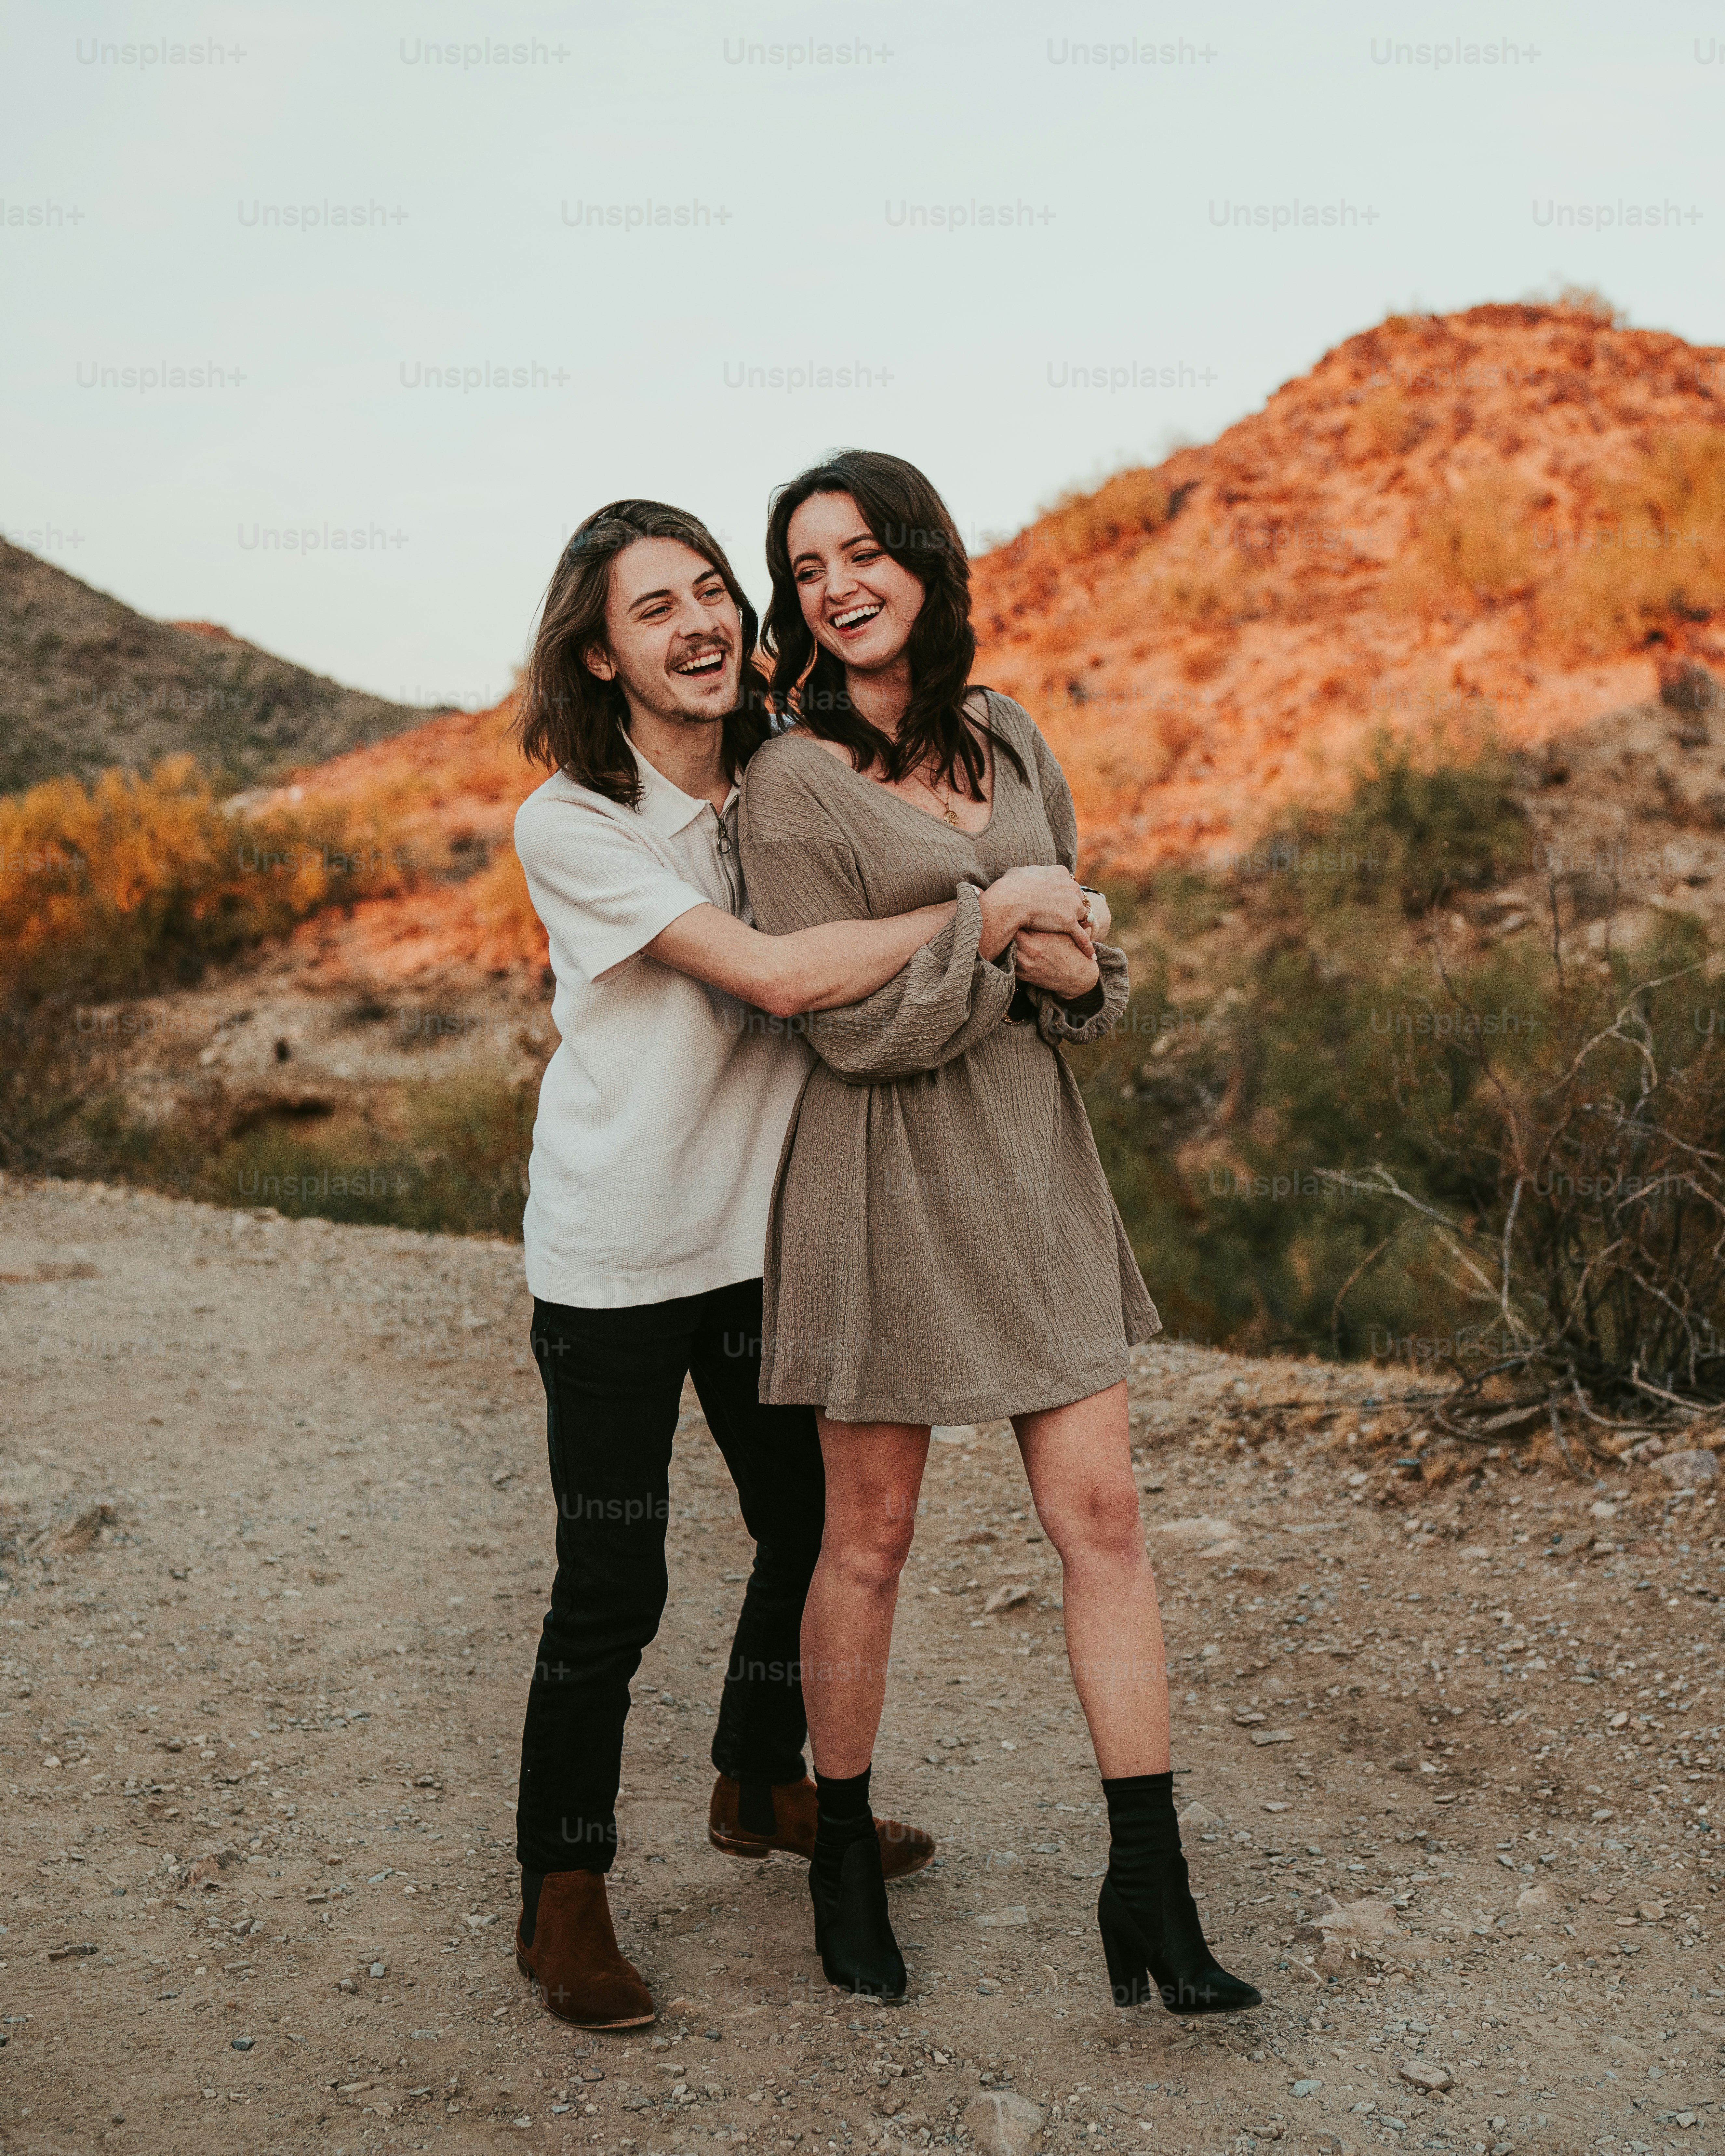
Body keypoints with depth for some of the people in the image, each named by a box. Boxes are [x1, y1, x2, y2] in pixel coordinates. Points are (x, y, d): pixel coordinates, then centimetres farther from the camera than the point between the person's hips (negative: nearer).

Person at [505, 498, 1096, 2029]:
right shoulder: (571, 825, -17)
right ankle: (564, 1897, 19)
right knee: (611, 1587, -1)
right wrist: (984, 910, -22)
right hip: (614, 1255, -6)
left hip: (761, 1228, 6)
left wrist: (1043, 932, -6)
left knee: (810, 1524, 17)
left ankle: (762, 1786, 43)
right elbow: (777, 976, -26)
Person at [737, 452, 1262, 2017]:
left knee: (1102, 1514, 2)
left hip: (1035, 1155, 5)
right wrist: (1004, 932, -12)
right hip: (885, 1179, -5)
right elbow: (853, 1023, -13)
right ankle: (844, 1850, 28)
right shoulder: (793, 783, -9)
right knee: (870, 1537, 7)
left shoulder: (1008, 739, 9)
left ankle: (1150, 1886, 11)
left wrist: (1080, 975, -7)